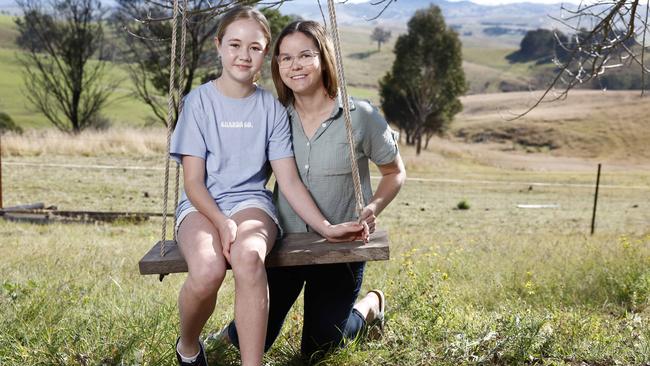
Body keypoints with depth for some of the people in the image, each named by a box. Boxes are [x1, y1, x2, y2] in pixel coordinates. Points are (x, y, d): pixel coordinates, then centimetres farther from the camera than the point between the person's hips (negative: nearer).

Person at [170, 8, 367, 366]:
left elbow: (289, 180, 4)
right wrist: (224, 223, -21)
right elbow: (193, 181, -4)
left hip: (251, 201, 1)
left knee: (248, 257, -37)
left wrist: (325, 227, -8)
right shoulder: (200, 100, 0)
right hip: (202, 205, -1)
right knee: (207, 271, -34)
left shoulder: (271, 108, 6)